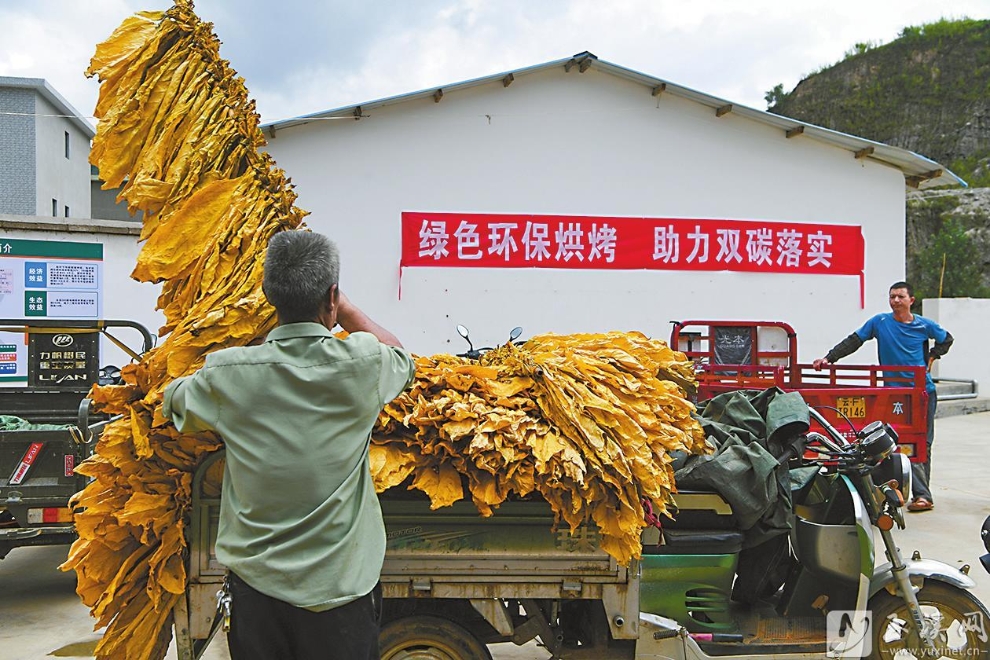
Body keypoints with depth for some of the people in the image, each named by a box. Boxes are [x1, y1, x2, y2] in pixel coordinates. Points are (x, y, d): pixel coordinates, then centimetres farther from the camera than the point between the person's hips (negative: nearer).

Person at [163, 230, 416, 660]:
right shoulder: (361, 365, -15)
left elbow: (173, 400, 13)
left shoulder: (227, 375, -12)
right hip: (340, 588, -1)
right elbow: (402, 358, 11)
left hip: (255, 584, 1)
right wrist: (346, 311, 19)